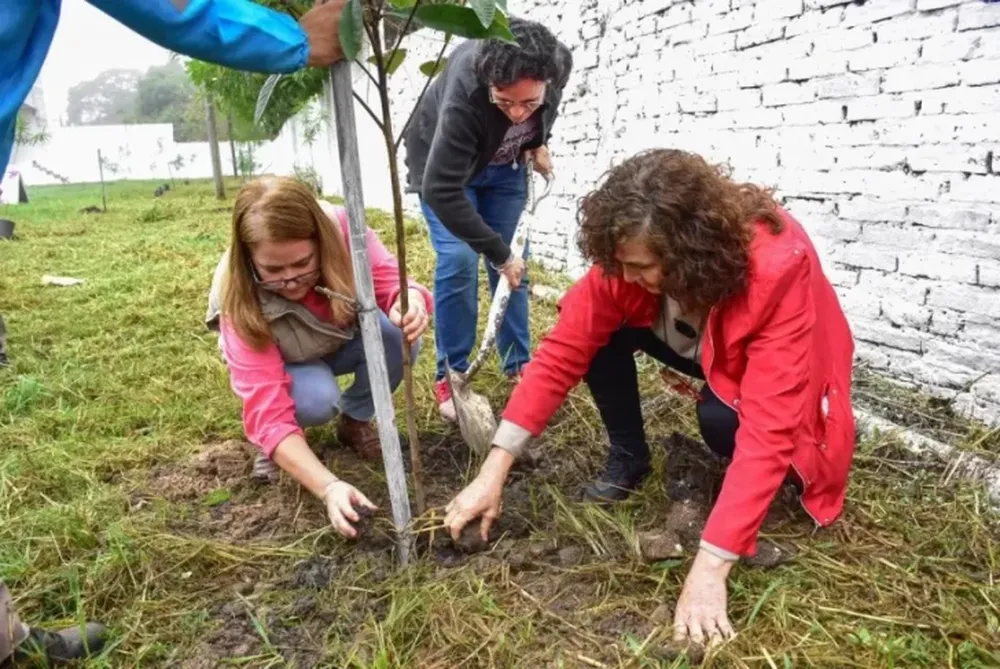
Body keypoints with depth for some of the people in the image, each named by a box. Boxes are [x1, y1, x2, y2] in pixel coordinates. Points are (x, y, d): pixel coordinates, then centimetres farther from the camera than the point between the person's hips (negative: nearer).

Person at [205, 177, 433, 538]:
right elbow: (268, 413, -39)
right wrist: (330, 487, -51)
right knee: (315, 400, -36)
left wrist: (411, 301, -52)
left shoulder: (342, 229, -33)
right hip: (288, 364, -2)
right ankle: (275, 445, 2)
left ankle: (356, 421, -1)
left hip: (346, 339, 3)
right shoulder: (241, 302, -36)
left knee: (399, 335, -30)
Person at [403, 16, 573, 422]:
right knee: (458, 259, -16)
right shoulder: (464, 96, -43)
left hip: (503, 164, 4)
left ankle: (519, 365, 15)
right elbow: (440, 191, -40)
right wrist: (499, 254, -36)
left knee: (514, 261, 2)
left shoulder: (560, 63, -28)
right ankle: (451, 376, -2)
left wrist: (539, 144, -8)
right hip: (443, 165, -4)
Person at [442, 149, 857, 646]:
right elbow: (562, 350, -27)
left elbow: (767, 429, -43)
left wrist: (709, 567, -47)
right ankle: (628, 457, -1)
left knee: (721, 419, -36)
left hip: (766, 370, -3)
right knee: (600, 329, -23)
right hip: (697, 345, 4)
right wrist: (493, 472, -31)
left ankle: (768, 478, -1)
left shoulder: (778, 268, -40)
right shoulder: (629, 254, -28)